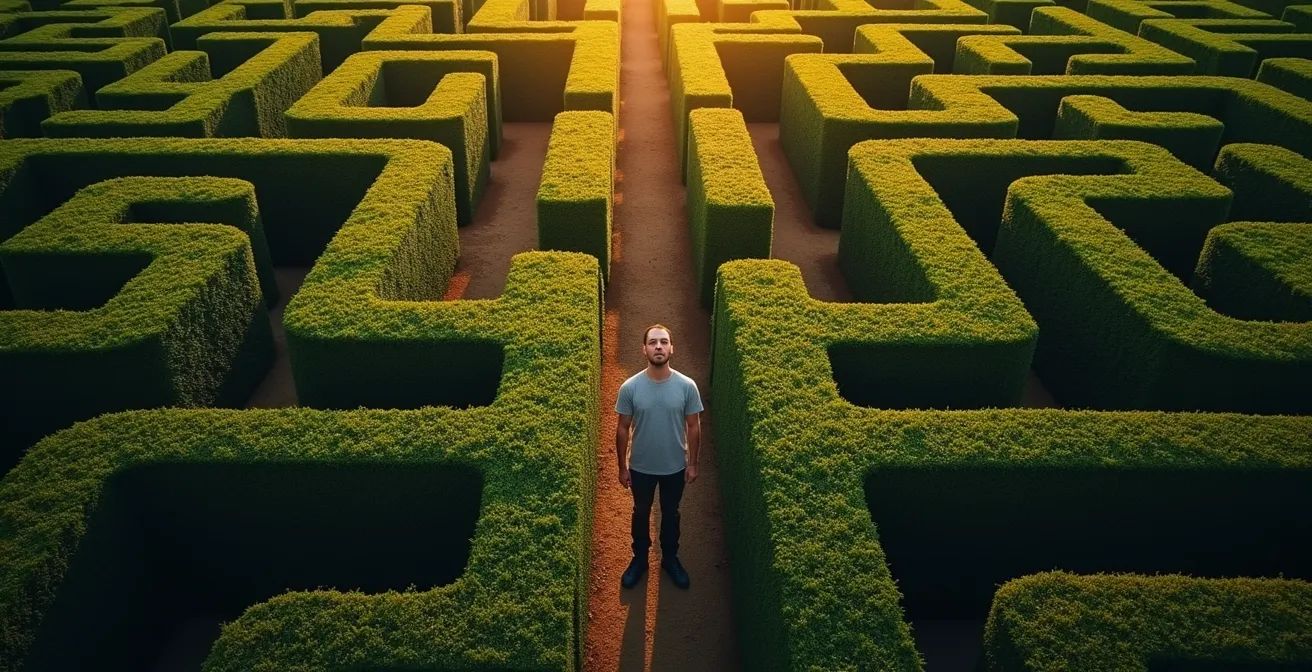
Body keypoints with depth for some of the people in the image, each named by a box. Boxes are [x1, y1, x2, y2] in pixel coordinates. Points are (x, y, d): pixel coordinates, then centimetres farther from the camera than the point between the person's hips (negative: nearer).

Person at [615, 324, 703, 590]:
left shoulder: (687, 386, -15)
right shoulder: (630, 387, -16)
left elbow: (693, 426, -4)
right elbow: (622, 428, -6)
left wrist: (692, 463, -1)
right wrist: (622, 466, -3)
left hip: (675, 467, 0)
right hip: (641, 467, 0)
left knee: (671, 514, 20)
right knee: (641, 513, 20)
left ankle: (670, 558, 43)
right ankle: (639, 559, 42)